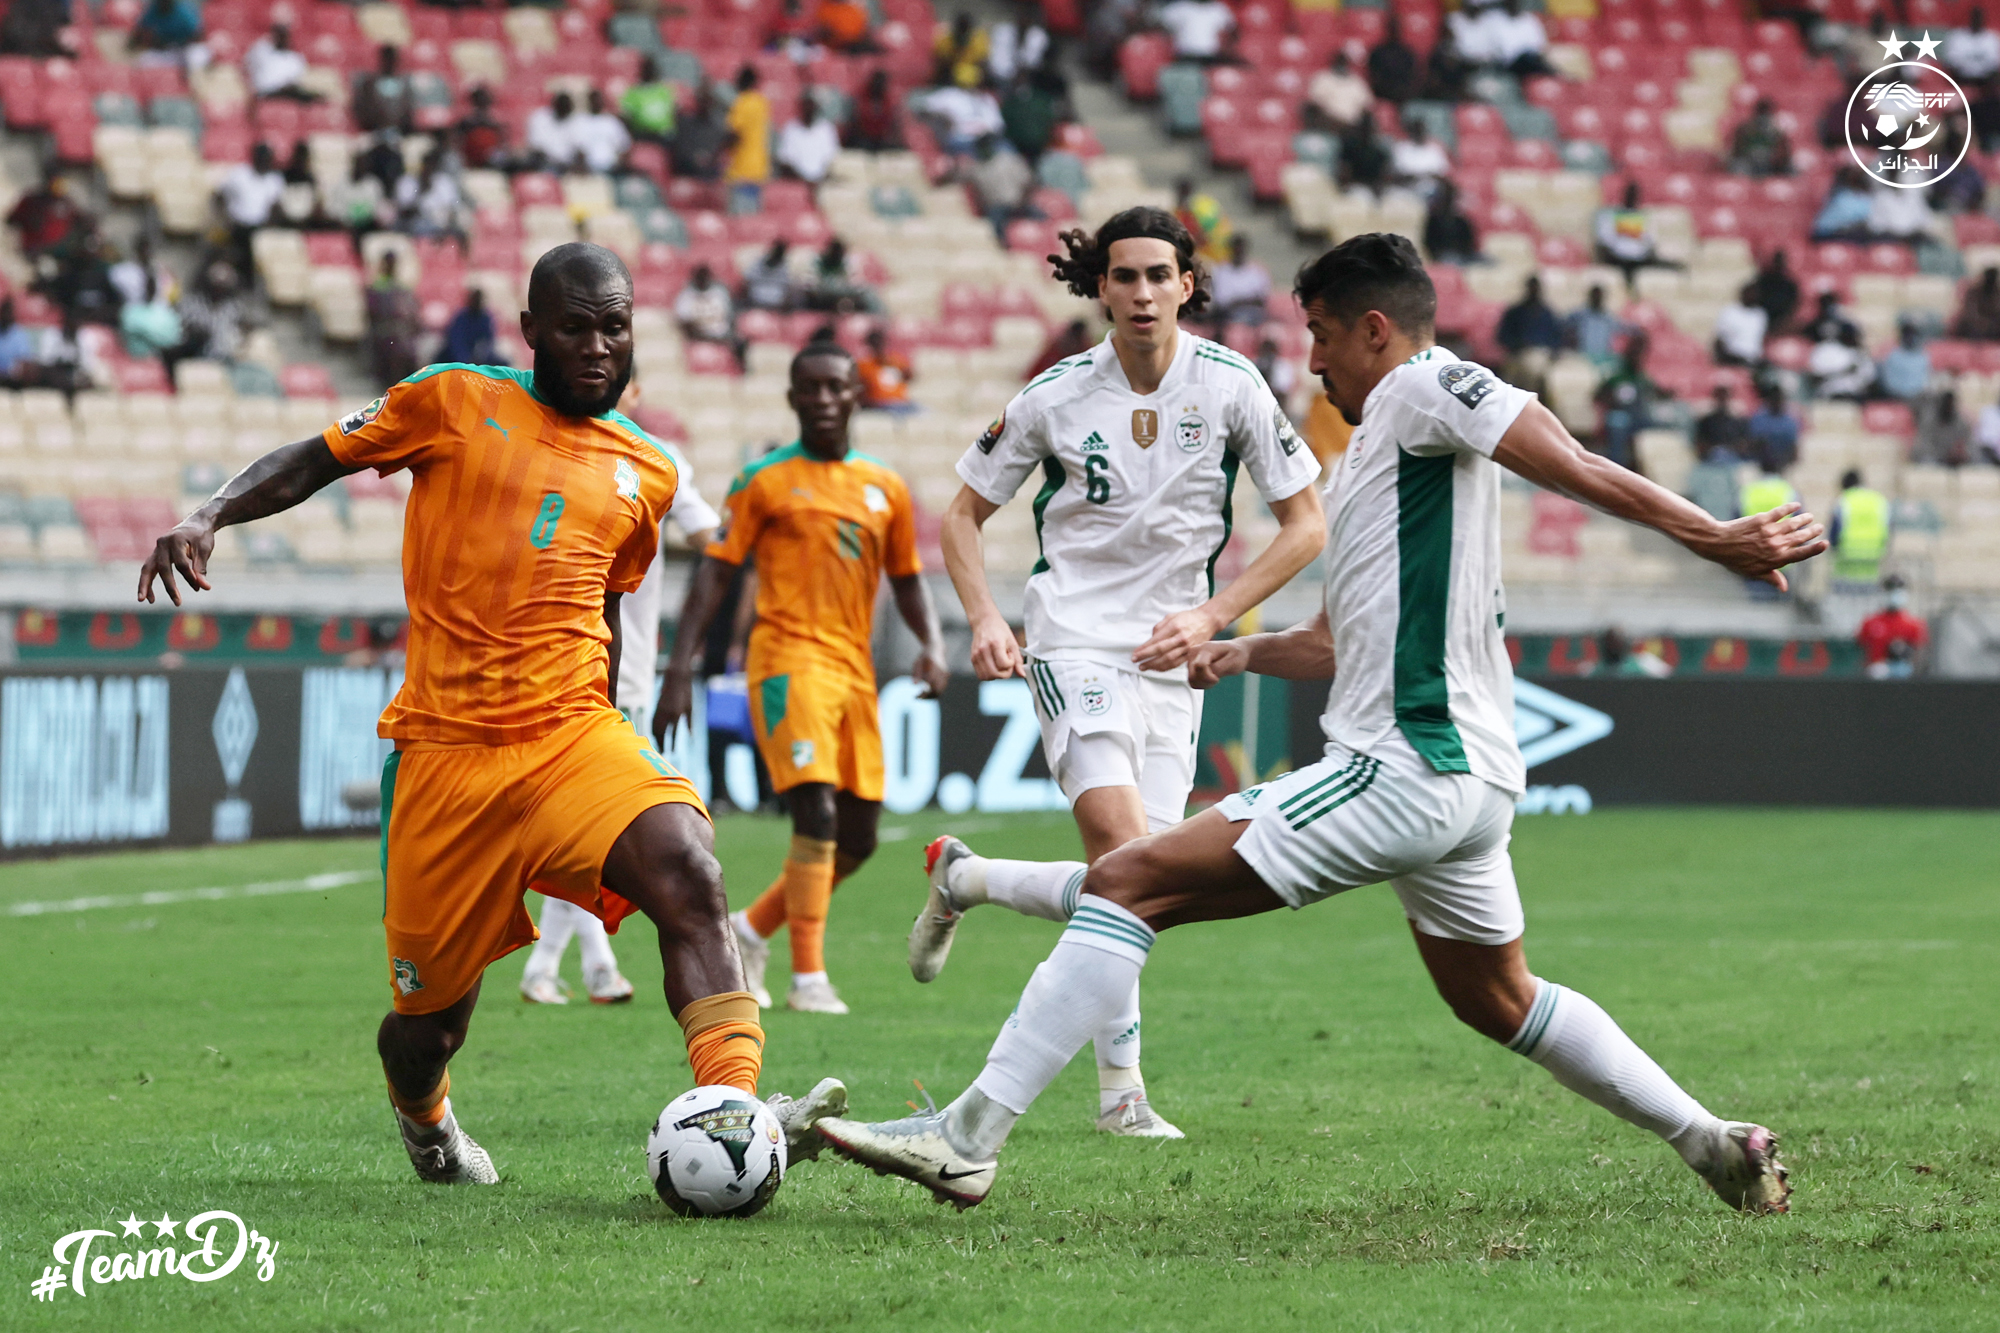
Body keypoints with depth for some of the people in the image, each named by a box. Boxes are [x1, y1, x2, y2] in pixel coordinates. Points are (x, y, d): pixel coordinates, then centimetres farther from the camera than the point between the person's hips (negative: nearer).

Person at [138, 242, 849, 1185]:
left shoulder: (645, 471, 13)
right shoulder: (455, 404, 2)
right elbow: (309, 463, 7)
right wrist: (207, 517, -9)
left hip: (572, 735, 2)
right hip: (445, 752, -2)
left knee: (687, 869, -28)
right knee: (432, 1014, 7)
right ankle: (424, 1121, 44)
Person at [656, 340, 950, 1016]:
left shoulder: (886, 490, 14)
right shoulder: (764, 483, 2)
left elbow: (907, 581, 22)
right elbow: (714, 574, 0)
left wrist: (932, 645, 2)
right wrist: (679, 670, -8)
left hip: (855, 671, 6)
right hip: (789, 658, -6)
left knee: (857, 838, 7)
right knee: (816, 812, -20)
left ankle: (753, 928, 28)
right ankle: (808, 978, -18)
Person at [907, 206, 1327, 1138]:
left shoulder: (1231, 387, -2)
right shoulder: (1057, 396, -4)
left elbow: (1305, 525, 3)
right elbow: (963, 514, 8)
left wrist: (1211, 616, -8)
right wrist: (985, 620, -8)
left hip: (1171, 660, 3)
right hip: (1074, 645, -3)